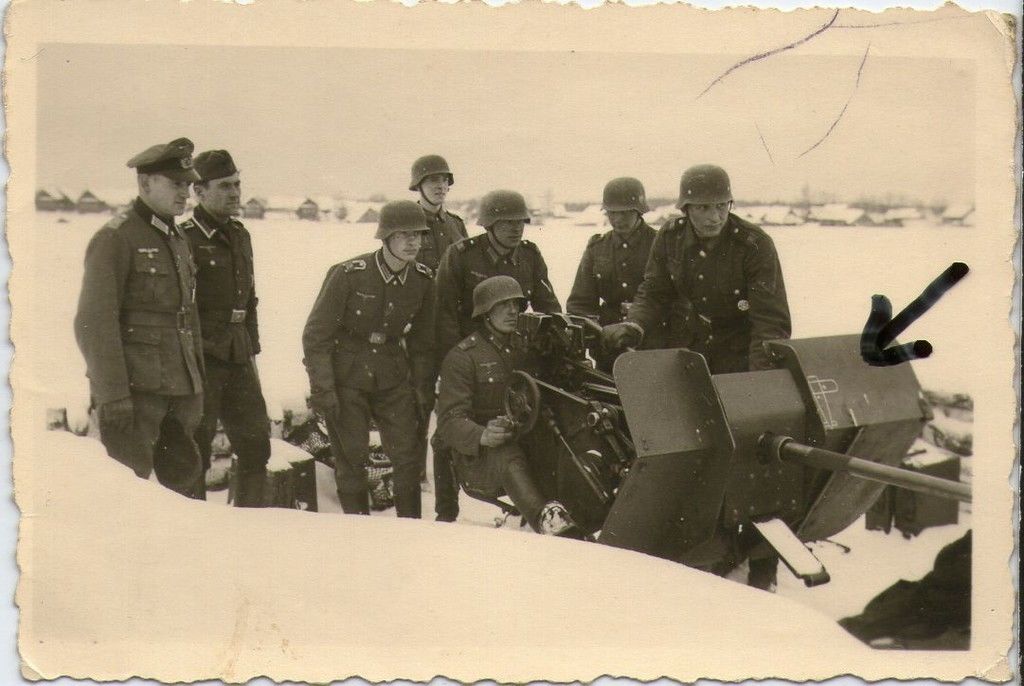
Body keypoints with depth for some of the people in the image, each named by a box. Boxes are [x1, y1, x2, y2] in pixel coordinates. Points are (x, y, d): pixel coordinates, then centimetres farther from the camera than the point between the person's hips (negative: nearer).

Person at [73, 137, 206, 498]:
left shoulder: (178, 239, 17)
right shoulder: (115, 239, -9)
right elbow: (94, 322, -14)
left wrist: (198, 387, 18)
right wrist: (112, 397, -19)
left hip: (178, 389, 8)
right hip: (135, 390, -8)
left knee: (187, 477, 13)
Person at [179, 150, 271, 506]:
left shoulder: (240, 235, 14)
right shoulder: (186, 239, -11)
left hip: (237, 358, 8)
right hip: (201, 358, -8)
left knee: (256, 443, 10)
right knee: (195, 452, -1)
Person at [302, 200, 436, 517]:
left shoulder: (423, 279, -4)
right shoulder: (348, 275, -18)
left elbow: (422, 339, 11)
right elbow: (316, 336, -12)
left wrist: (423, 386, 8)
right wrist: (322, 390, -13)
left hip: (393, 378, 4)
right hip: (345, 377, -3)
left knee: (407, 454, -1)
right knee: (351, 457, -1)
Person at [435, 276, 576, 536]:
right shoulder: (462, 356, 0)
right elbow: (450, 421, -9)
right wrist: (482, 436, -31)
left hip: (527, 446, 6)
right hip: (478, 457, -6)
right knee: (509, 457, -37)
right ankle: (549, 524, -60)